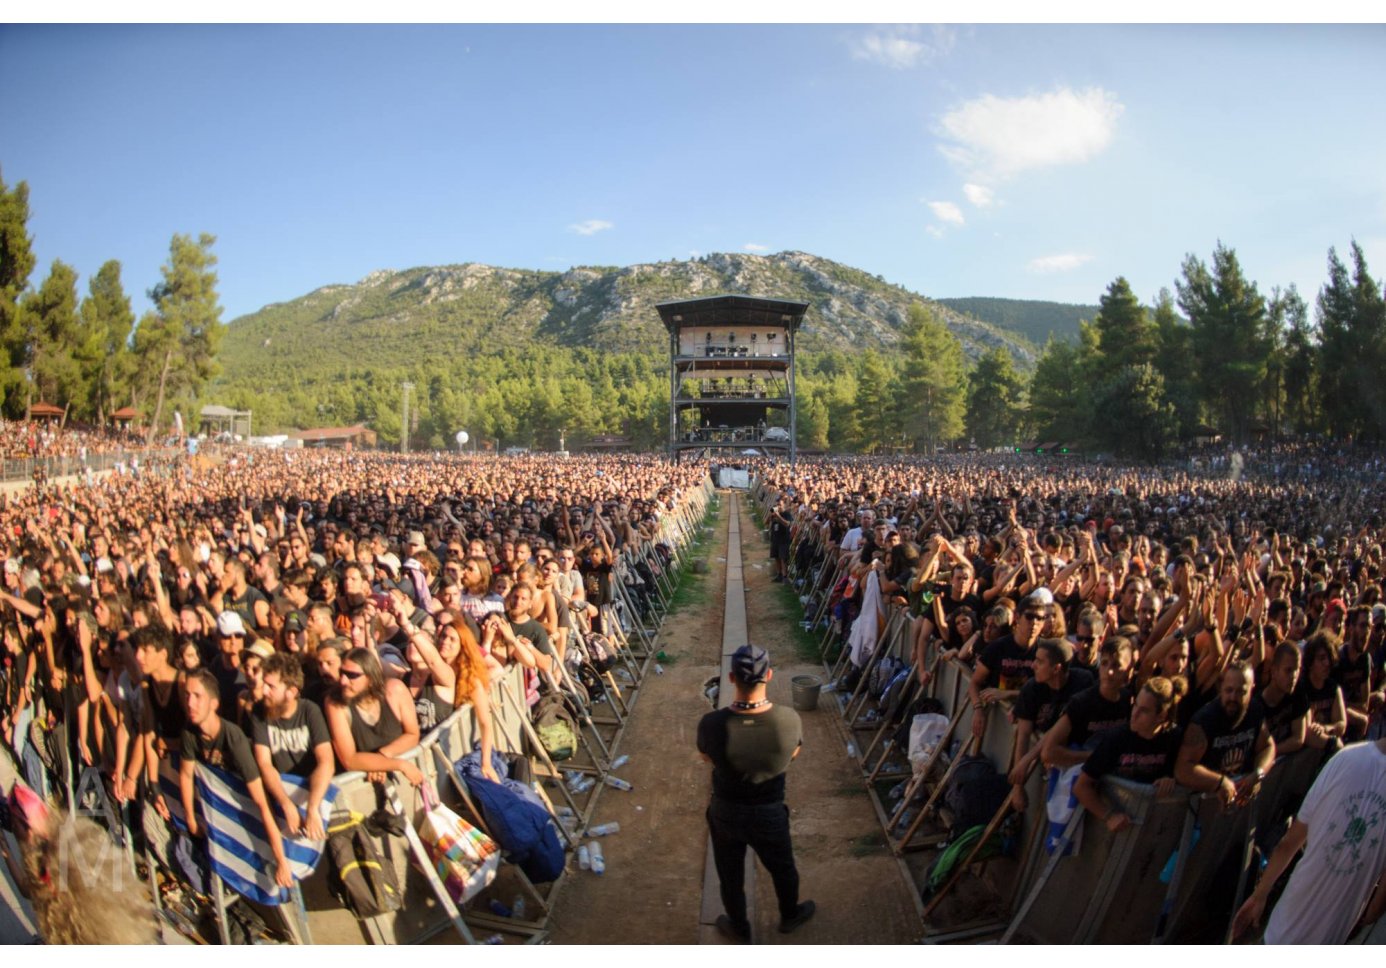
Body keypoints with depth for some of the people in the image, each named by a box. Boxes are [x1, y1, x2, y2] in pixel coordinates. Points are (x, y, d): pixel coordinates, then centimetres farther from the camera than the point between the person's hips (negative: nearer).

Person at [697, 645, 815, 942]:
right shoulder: (789, 720, -29)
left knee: (731, 875, 28)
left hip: (726, 813, 0)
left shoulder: (711, 724, -31)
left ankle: (739, 928, 52)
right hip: (769, 814, 1)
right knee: (782, 868, 31)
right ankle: (790, 916, 57)